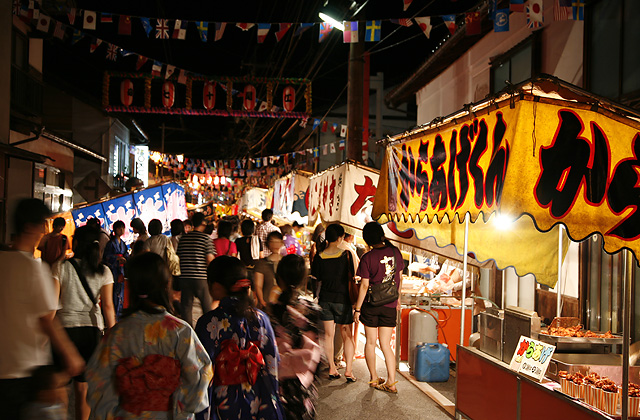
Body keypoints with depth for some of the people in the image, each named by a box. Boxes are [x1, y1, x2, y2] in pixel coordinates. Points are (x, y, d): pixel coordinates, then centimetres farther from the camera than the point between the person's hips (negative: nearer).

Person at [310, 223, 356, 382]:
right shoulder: (346, 254, -9)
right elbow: (351, 277, -6)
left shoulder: (319, 257, -3)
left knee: (328, 335, 11)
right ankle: (348, 369, 2)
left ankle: (332, 368, 14)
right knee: (347, 335, 7)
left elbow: (315, 279, 2)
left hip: (325, 299, 2)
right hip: (342, 299, -2)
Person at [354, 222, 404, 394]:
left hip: (371, 304, -3)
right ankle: (391, 382, 3)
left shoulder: (367, 258, -13)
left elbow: (364, 285, -12)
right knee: (386, 345, 8)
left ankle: (374, 379, 22)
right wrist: (397, 299, 22)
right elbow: (399, 278, 8)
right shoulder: (395, 252, -1)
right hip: (390, 306, 3)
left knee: (371, 342, 12)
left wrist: (357, 308, -3)